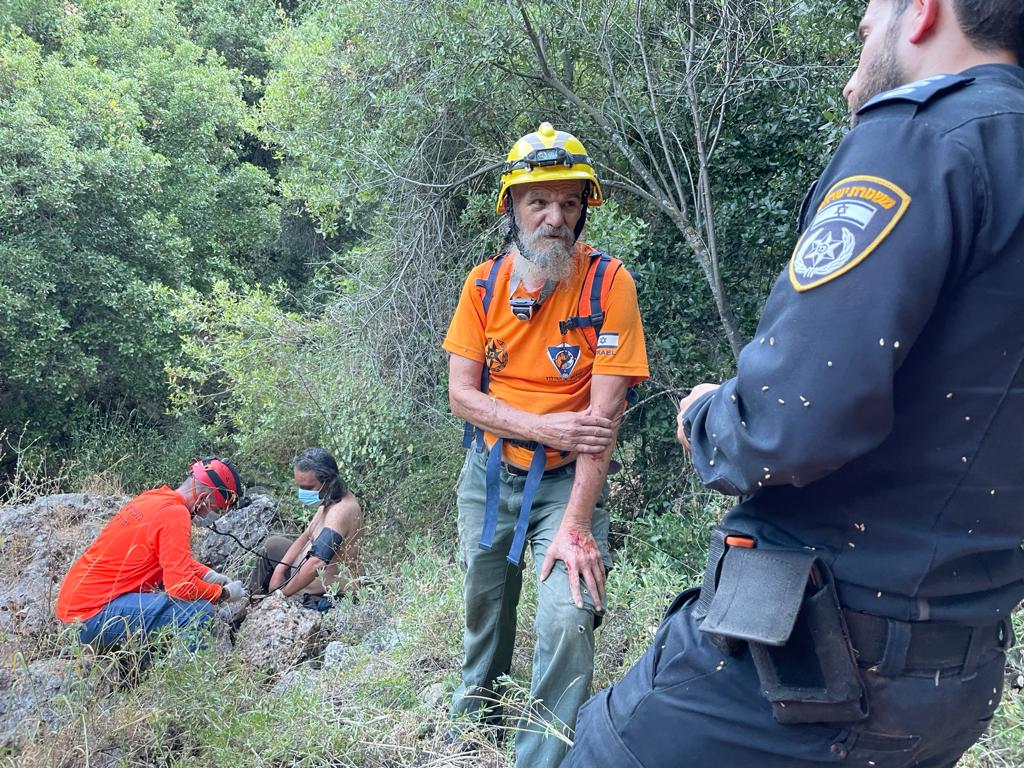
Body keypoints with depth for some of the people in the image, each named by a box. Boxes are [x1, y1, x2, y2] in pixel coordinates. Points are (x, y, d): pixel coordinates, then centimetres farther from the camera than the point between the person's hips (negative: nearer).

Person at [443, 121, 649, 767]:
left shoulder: (609, 284, -16)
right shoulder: (485, 283, -5)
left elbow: (603, 415, -20)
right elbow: (461, 393, -8)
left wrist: (575, 525, -23)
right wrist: (543, 427, -22)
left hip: (568, 479, -3)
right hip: (490, 473, 4)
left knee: (568, 621, -19)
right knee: (485, 609, 19)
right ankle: (473, 711, 47)